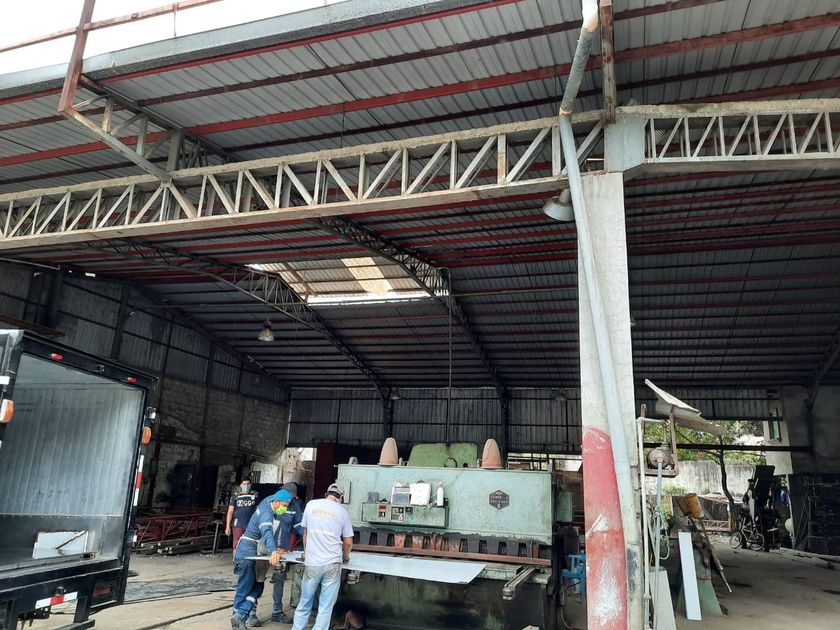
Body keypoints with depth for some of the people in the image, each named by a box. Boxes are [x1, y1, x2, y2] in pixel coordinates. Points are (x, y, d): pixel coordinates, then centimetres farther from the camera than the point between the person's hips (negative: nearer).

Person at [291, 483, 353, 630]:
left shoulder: (311, 505, 5)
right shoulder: (342, 511, 1)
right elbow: (348, 542, 6)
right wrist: (345, 557, 27)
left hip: (311, 563, 2)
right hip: (332, 564, -1)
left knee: (304, 604, 14)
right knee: (326, 607, 4)